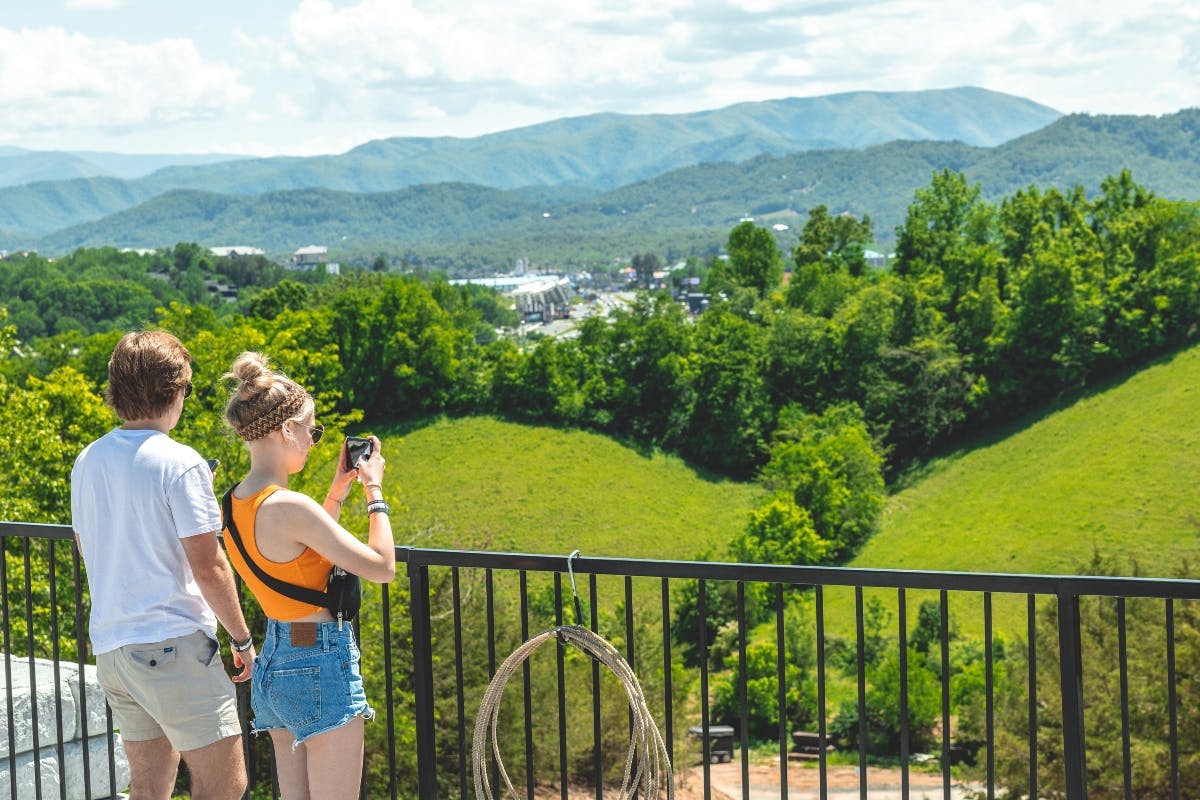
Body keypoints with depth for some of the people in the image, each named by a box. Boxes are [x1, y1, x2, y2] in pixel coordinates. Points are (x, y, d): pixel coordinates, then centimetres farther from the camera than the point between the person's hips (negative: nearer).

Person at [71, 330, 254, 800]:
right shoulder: (179, 463, -13)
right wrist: (243, 639, -4)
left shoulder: (88, 462, 8)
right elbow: (208, 567, -15)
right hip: (173, 646, -8)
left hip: (110, 645, 8)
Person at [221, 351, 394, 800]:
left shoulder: (237, 502, 5)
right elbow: (381, 567, -18)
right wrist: (374, 491, -6)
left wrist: (337, 493, 16)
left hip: (274, 662, 9)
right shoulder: (288, 506, -22)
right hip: (319, 663, -9)